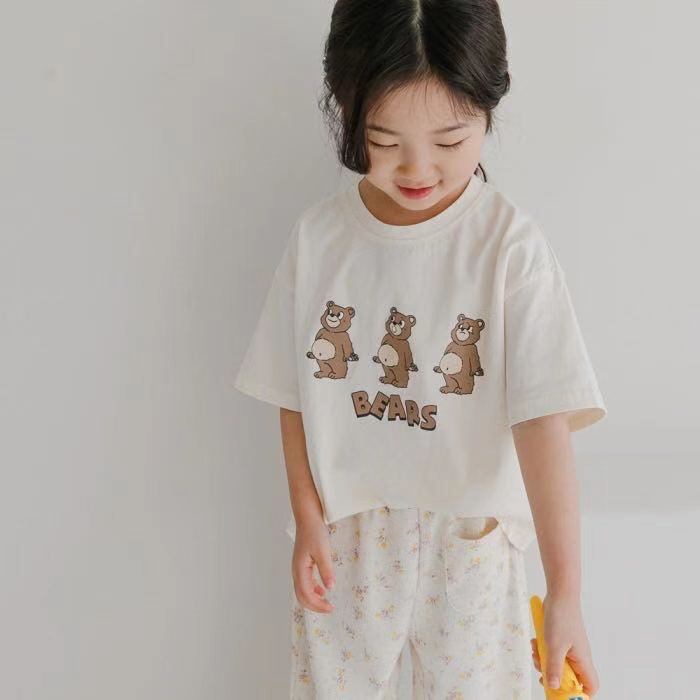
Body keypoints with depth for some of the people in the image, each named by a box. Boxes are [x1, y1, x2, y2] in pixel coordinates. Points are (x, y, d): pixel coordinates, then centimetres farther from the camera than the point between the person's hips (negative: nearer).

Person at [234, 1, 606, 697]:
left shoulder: (512, 247, -17)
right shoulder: (319, 235, -8)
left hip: (469, 535, -2)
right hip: (344, 533, 2)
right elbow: (296, 393, 2)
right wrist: (307, 520, -1)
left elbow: (543, 420, -21)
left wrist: (565, 593, -25)